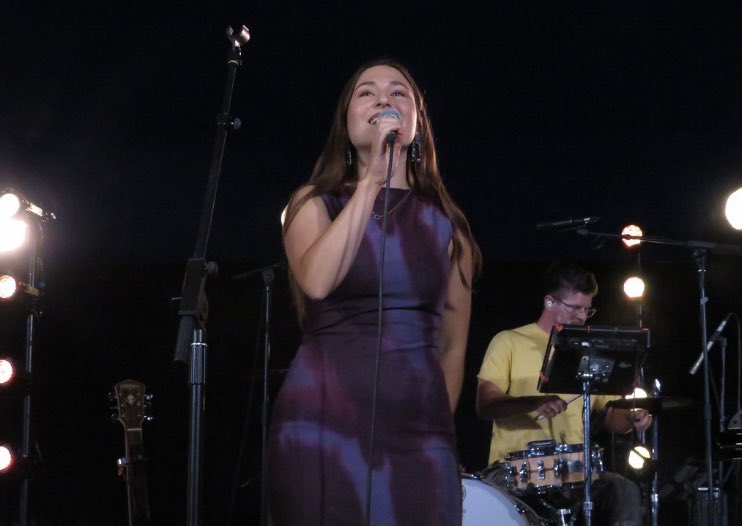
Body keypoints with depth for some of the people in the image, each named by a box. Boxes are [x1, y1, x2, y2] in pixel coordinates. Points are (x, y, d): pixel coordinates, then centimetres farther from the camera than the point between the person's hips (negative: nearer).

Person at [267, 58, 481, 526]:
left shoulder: (445, 223, 14)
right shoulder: (315, 204, 7)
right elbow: (316, 282, -14)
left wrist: (440, 430, 13)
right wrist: (372, 179, -12)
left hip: (417, 431, 2)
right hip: (325, 425, -2)